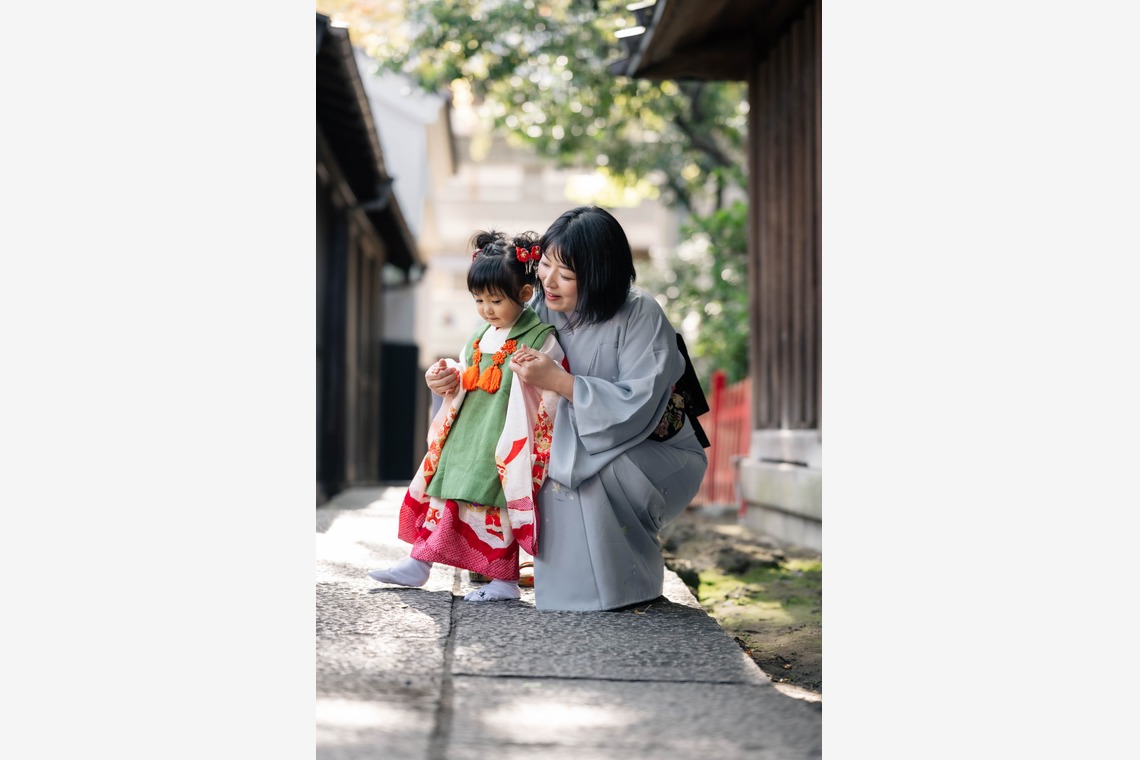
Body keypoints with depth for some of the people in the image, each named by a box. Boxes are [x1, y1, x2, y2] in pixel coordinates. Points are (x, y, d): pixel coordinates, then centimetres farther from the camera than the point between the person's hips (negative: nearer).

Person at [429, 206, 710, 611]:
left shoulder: (640, 316, -23)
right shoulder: (545, 309, -6)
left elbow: (639, 408, -31)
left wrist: (559, 382, -36)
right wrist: (457, 376, -11)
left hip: (660, 453, -7)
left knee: (580, 468, -31)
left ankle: (631, 585, -14)